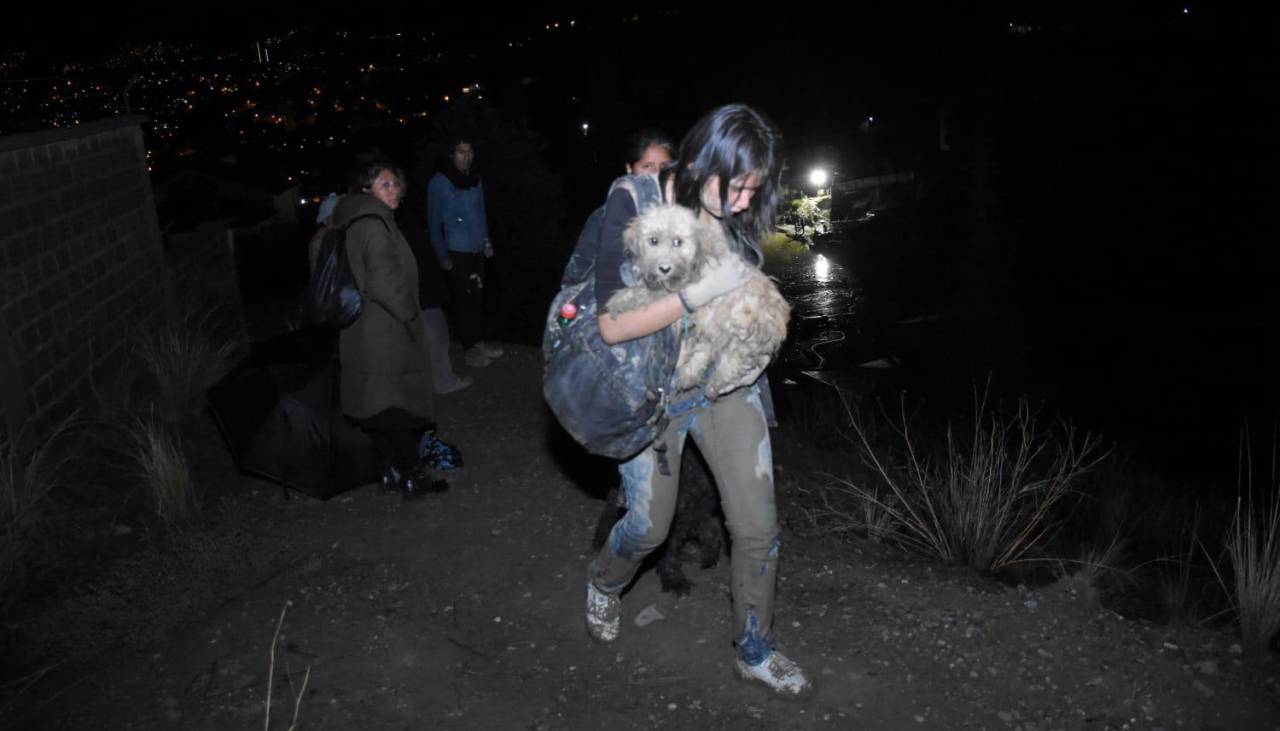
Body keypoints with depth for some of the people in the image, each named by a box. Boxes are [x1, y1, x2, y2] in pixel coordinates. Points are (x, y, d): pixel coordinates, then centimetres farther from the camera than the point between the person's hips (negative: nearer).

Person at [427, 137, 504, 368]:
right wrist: (442, 255, -9)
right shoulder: (439, 182, -8)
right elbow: (434, 221, -7)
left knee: (478, 296, 9)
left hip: (477, 250, 5)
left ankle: (479, 342, 21)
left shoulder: (475, 180, 9)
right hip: (457, 252, -5)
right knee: (464, 298, -1)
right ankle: (469, 349, 7)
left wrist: (486, 241, 12)